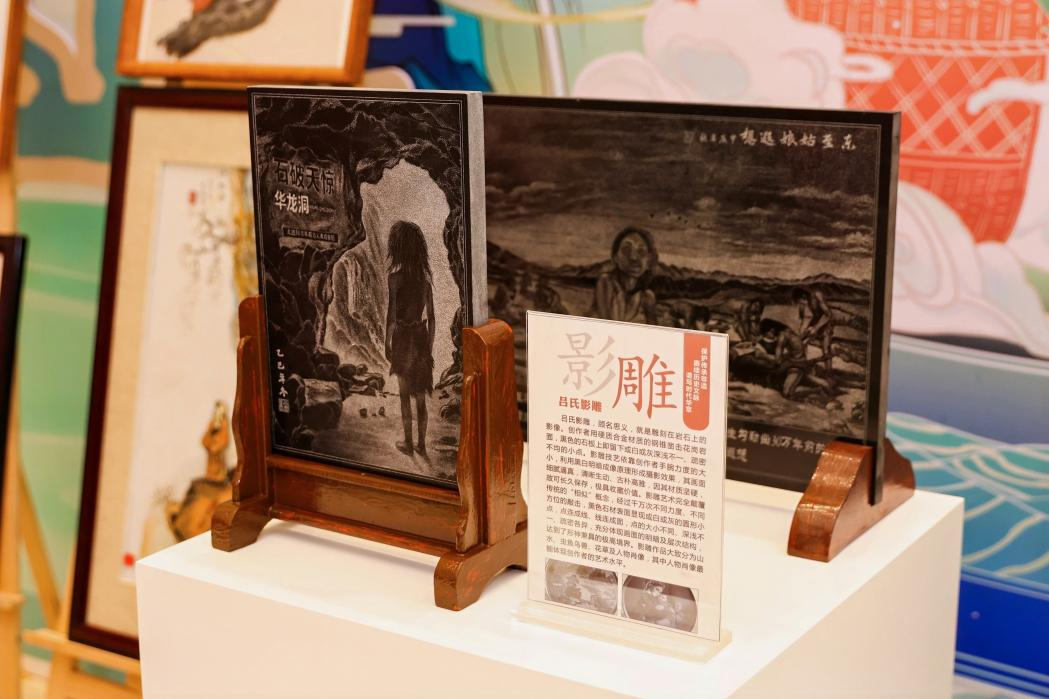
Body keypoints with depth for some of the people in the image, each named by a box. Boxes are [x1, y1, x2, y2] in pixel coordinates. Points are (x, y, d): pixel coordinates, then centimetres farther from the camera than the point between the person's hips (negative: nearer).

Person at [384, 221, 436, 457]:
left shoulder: (396, 275, -14)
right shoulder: (425, 275, 1)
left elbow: (391, 314, -13)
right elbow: (431, 316, 5)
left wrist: (387, 343, -2)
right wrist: (430, 347, 14)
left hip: (402, 335, -4)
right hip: (421, 335, 4)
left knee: (405, 393, 9)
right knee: (420, 395, 12)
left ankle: (408, 443, 18)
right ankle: (421, 444, 19)